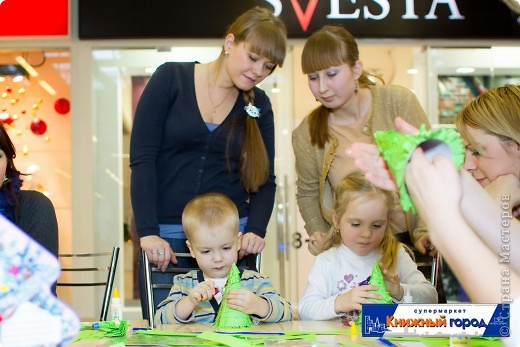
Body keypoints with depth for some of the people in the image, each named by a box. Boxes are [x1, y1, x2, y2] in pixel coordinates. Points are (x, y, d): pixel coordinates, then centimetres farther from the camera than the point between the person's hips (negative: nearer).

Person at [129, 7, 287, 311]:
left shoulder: (258, 104, 7)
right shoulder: (171, 78, -3)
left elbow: (266, 180, 9)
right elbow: (142, 158, -7)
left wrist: (256, 229, -9)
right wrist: (148, 232, -14)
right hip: (165, 238, -2)